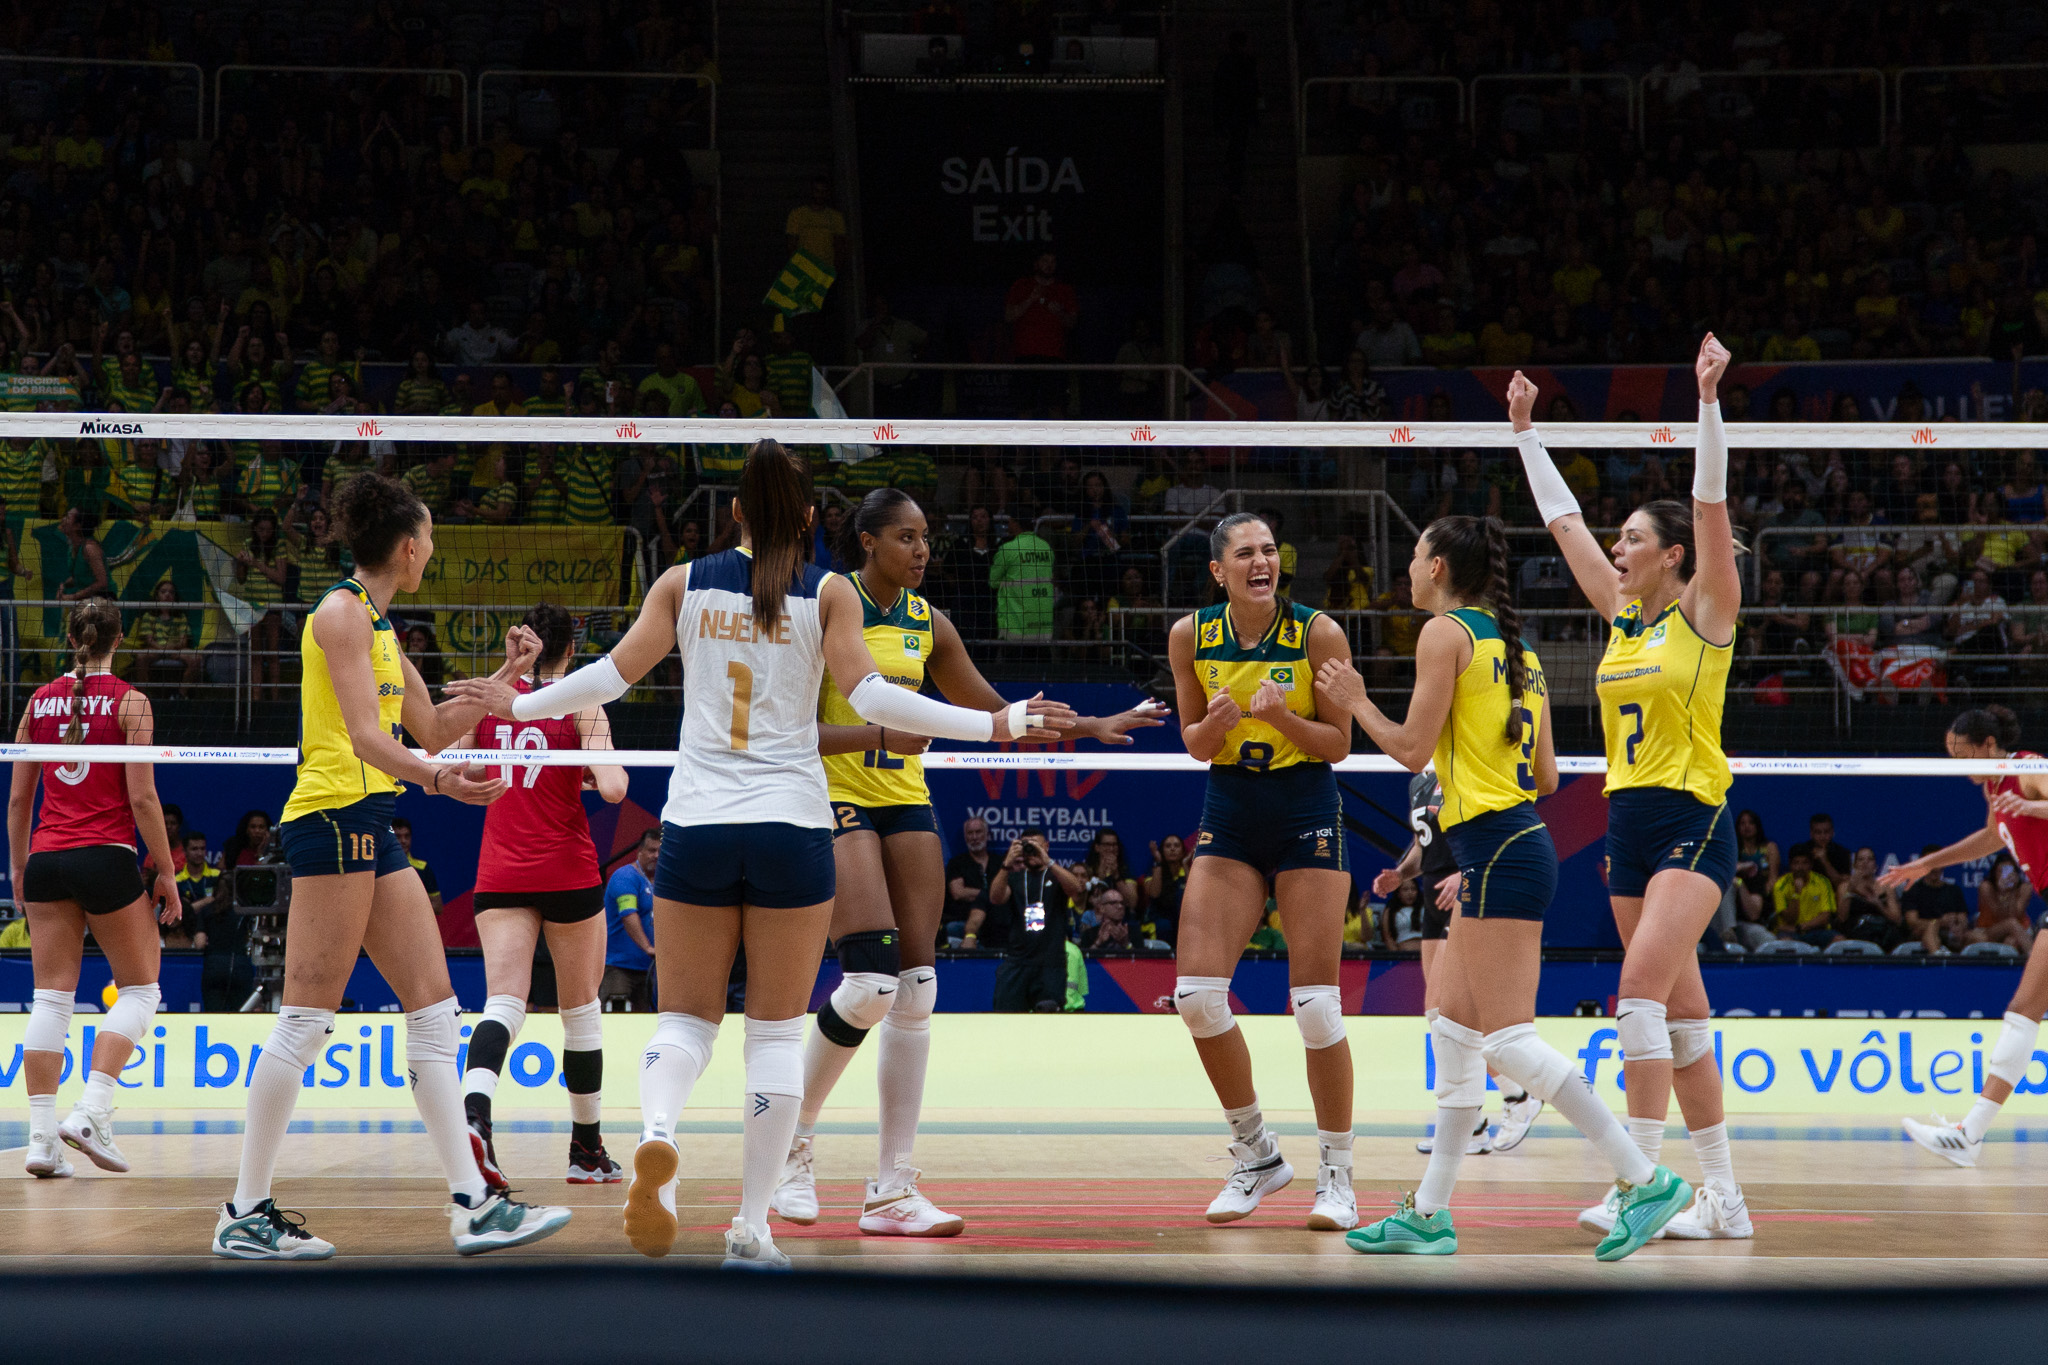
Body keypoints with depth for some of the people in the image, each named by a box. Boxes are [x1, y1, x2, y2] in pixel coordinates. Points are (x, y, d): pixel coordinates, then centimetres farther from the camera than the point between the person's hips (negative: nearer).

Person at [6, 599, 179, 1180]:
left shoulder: (40, 701, 8)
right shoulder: (130, 702, -4)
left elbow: (18, 797, 11)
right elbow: (142, 798, -8)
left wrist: (18, 869, 21)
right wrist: (166, 873, -1)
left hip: (46, 856, 4)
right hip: (107, 856, -4)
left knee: (51, 997, 4)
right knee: (139, 988, 9)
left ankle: (42, 1136, -5)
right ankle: (90, 1111, -8)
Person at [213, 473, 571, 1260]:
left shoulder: (378, 624, 20)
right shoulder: (342, 613, -9)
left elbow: (431, 729, 28)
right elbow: (364, 732, -20)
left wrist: (506, 678, 21)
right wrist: (432, 777, -37)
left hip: (373, 831, 10)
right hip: (334, 817, -10)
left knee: (435, 1013, 5)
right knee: (305, 1021, -10)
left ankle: (472, 1204, 4)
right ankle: (245, 1215, -6)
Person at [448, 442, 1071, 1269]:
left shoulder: (684, 584, 5)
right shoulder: (827, 594, 1)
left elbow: (614, 674, 2)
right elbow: (869, 697, -10)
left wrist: (517, 704, 17)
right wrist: (998, 724, -7)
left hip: (695, 827, 1)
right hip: (792, 828, -1)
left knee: (686, 1016, 10)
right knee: (777, 1029, 6)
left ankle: (656, 1138, -23)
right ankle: (752, 1226, 2)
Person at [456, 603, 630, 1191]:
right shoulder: (583, 707, -5)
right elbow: (612, 789, -17)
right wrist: (610, 772, 6)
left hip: (499, 873, 2)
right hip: (567, 872, -2)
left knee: (504, 1003, -9)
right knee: (580, 1009, 13)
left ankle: (474, 1112, -37)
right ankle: (587, 1151, 22)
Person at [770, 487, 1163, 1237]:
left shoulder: (926, 623, 10)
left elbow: (996, 714, 19)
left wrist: (1090, 726, 11)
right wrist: (882, 734, -27)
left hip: (907, 803, 6)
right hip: (837, 801, -6)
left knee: (916, 991, -3)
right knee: (870, 981, -19)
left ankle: (892, 1190, -1)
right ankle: (793, 1139, 3)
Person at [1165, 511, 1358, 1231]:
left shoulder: (1318, 634, -9)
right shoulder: (1190, 636, -1)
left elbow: (1338, 744, -4)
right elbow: (1194, 744, 7)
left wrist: (1283, 716, -22)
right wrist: (1213, 726, -16)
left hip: (1306, 808, -3)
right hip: (1229, 810, 3)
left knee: (1315, 1003, -7)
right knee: (1196, 994, -8)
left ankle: (1337, 1172, 6)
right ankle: (1256, 1153, 10)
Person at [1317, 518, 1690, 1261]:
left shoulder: (1445, 632, -7)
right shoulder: (1515, 644, 17)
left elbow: (1411, 749, -9)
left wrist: (1355, 702, 6)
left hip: (1497, 850, -10)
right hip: (1520, 836, 10)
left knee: (1507, 1038, -11)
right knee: (1452, 1028, 12)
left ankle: (1645, 1178, -16)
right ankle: (1428, 1215, 16)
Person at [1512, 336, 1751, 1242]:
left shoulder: (1704, 613, -5)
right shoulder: (1621, 612, 13)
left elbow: (1710, 505, -15)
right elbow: (1564, 522, 19)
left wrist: (1709, 401, -22)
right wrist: (1525, 430, 23)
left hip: (1693, 823, -8)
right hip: (1628, 825, 8)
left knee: (1643, 988, -21)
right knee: (1679, 1014, 7)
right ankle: (1723, 1197, 9)